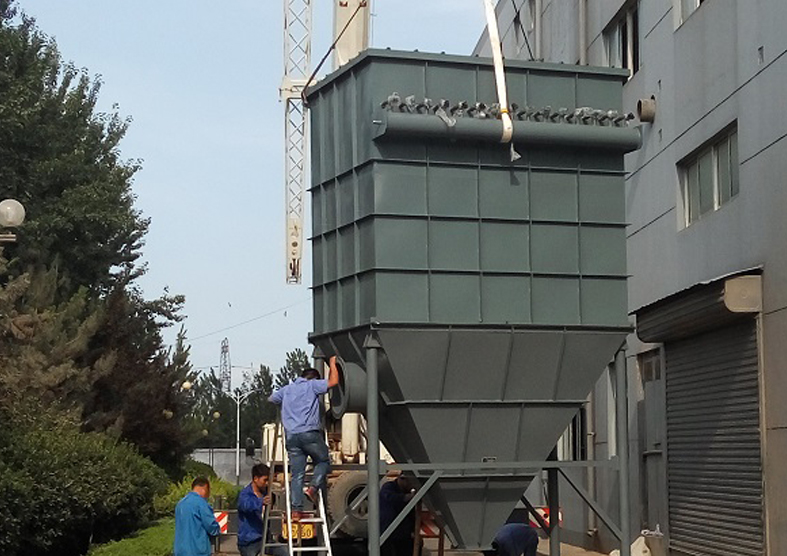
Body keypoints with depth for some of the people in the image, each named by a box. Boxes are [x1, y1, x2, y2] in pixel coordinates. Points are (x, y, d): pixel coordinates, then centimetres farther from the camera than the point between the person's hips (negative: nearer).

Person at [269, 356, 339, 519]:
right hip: (310, 433, -4)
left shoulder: (286, 389, 23)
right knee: (323, 461, 16)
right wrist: (333, 364, 15)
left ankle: (296, 509, -3)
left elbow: (271, 399, 38)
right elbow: (333, 381, 0)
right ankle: (313, 487, -7)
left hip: (291, 436, 5)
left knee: (297, 475, 4)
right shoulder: (312, 385, 7)